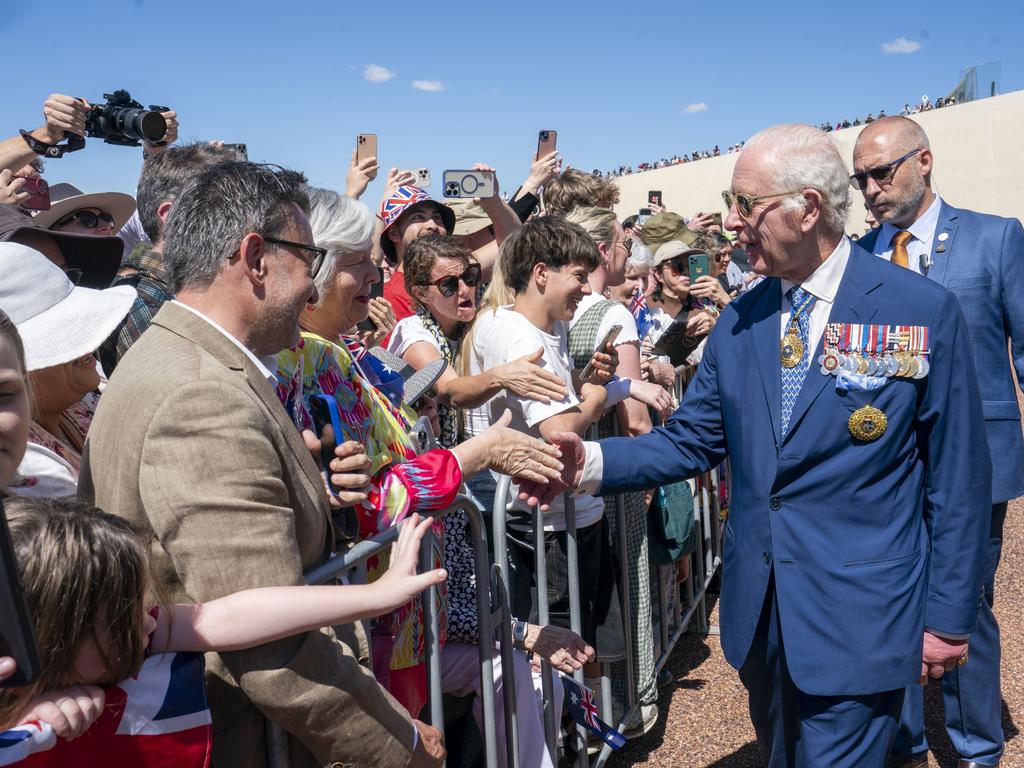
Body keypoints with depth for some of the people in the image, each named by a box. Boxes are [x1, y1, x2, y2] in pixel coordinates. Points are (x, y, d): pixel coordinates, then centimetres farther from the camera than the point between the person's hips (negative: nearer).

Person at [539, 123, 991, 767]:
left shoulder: (925, 311, -12)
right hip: (758, 613, 5)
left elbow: (959, 477, -7)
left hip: (859, 617, -5)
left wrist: (949, 618, -5)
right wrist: (591, 462, -15)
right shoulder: (739, 322, 2)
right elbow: (690, 442, 2)